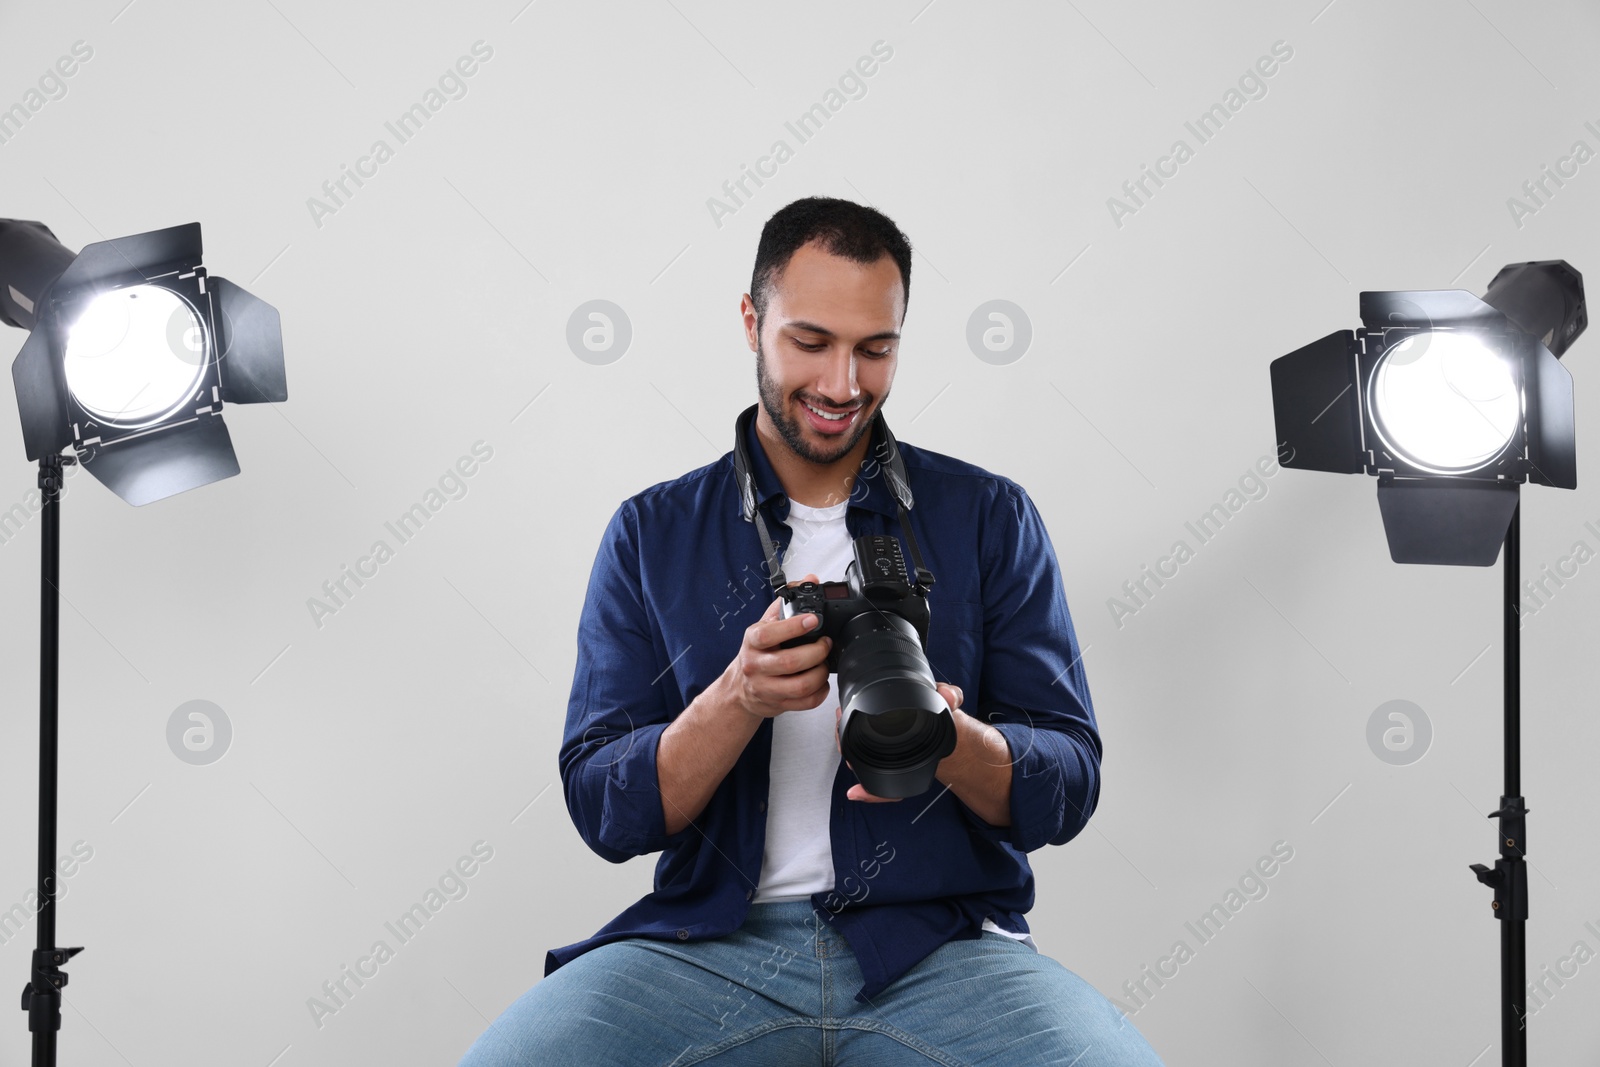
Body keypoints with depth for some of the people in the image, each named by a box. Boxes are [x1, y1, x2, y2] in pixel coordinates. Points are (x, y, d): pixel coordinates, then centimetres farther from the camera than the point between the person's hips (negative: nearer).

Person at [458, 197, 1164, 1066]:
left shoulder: (990, 518, 9)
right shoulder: (652, 533, 9)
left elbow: (1069, 786, 4)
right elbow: (603, 811, 3)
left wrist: (947, 740, -18)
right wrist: (740, 700, -16)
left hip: (939, 949, 0)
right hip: (709, 947, 0)